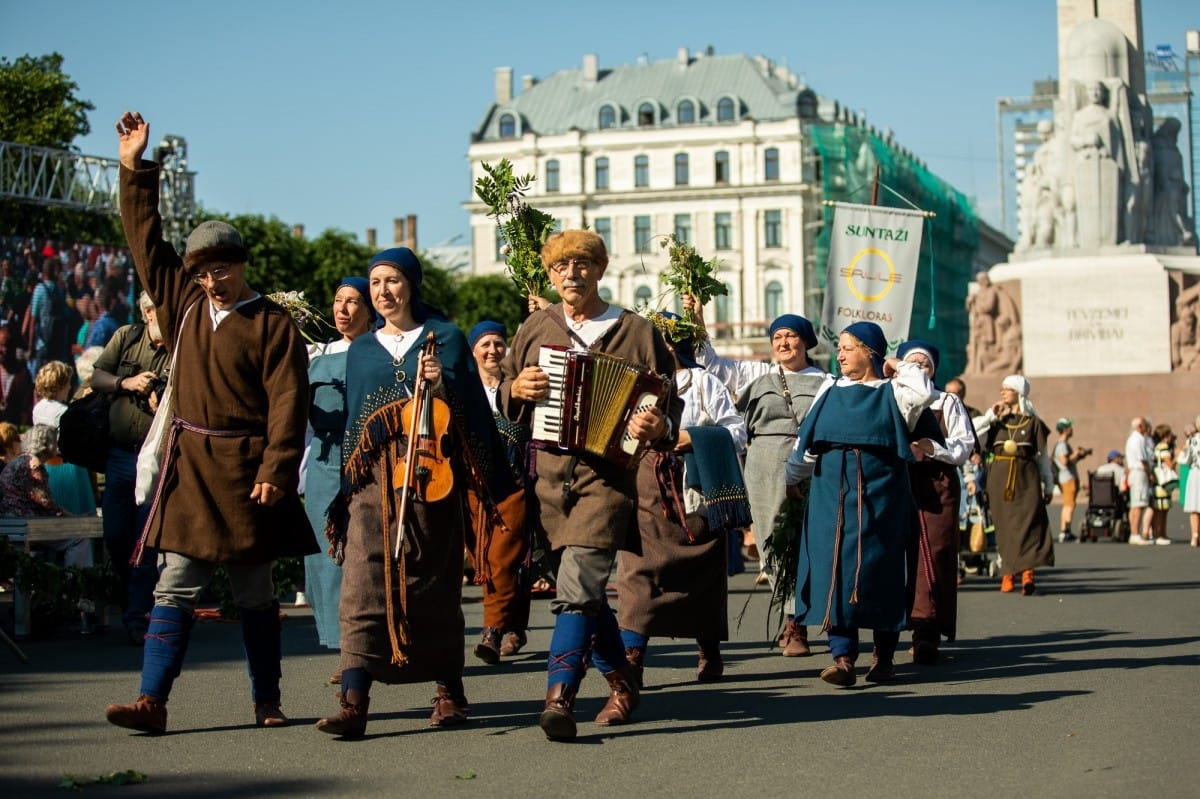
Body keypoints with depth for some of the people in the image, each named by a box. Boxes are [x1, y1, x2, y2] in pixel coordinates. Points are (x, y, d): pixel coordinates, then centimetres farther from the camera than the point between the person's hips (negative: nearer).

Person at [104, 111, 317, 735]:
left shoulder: (272, 325, -6)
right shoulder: (184, 304, 10)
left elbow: (287, 402, -11)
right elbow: (147, 241, 16)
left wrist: (275, 470, -19)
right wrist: (135, 168, 12)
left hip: (243, 470, -4)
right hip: (188, 467, 4)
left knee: (254, 591, 6)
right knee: (175, 585, 0)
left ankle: (266, 702, 15)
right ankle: (152, 701, -3)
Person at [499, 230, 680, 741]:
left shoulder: (636, 332, 2)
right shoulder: (535, 329, 12)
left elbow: (669, 405, 3)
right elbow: (503, 398, 20)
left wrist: (658, 427, -19)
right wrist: (517, 389, -2)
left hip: (608, 474, -5)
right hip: (551, 475, 5)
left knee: (578, 584, -18)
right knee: (587, 587, 13)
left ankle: (560, 696, -22)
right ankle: (622, 683, 30)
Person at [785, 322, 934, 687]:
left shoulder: (892, 393, 4)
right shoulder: (831, 390, 14)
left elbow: (923, 392, -18)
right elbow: (807, 443, 19)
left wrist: (897, 366, -4)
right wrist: (789, 477, 19)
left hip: (880, 494, -2)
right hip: (831, 493, 3)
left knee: (881, 570, 2)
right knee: (834, 566, -7)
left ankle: (884, 656, 14)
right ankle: (843, 656, -8)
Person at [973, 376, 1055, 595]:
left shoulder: (1032, 422, 6)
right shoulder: (995, 420, 12)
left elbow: (1043, 456, 8)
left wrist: (1048, 486, 6)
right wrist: (990, 415, -3)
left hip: (1026, 479, -2)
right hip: (1000, 478, 2)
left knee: (1027, 523, -11)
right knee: (1004, 526, 2)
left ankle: (1028, 572, -20)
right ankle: (1008, 573, 6)